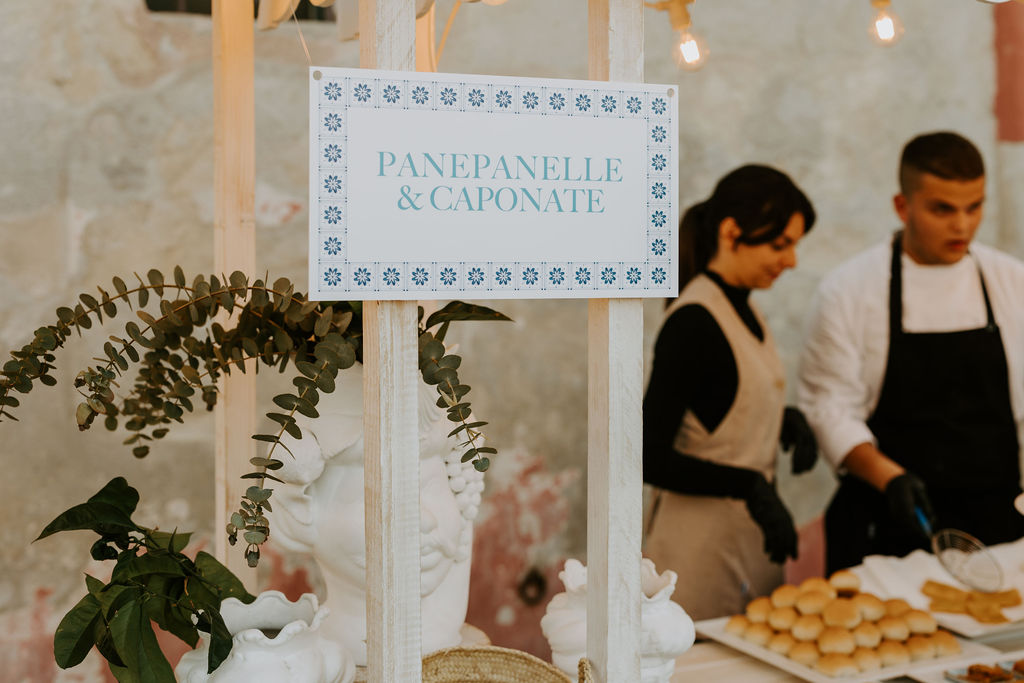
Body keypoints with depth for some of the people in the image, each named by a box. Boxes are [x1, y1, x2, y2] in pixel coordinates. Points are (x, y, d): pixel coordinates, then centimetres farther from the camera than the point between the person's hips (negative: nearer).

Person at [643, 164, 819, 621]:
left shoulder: (742, 309, 7)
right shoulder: (693, 322, -19)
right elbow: (650, 458, -22)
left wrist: (787, 420, 1)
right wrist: (751, 487, -26)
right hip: (702, 545, -9)